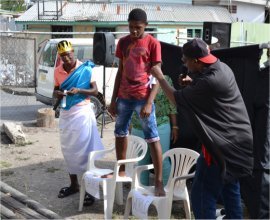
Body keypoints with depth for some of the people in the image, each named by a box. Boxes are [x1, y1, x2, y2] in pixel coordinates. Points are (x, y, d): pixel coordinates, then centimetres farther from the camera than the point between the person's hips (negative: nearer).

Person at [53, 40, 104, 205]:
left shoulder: (85, 69, -8)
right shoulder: (58, 71, 5)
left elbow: (95, 91, -7)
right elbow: (55, 91, 14)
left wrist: (79, 90, -23)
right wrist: (57, 94, -9)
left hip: (82, 113, -5)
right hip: (65, 114, 5)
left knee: (85, 150, -5)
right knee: (69, 150, 11)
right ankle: (74, 184, 24)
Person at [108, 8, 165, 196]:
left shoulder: (153, 44, -6)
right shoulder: (123, 43, 9)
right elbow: (120, 71, 14)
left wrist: (149, 103, -18)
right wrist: (113, 99, 10)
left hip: (143, 98, -6)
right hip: (124, 97, 6)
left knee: (153, 138, -5)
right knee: (120, 134, 14)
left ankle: (159, 182, -4)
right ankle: (121, 171, 30)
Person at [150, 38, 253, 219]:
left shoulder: (209, 81, -26)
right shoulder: (222, 67, 2)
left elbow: (176, 98, -13)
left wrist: (160, 77, 1)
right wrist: (192, 84, 2)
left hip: (222, 145, -10)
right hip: (236, 142, 10)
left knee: (202, 195, -3)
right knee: (230, 191, 21)